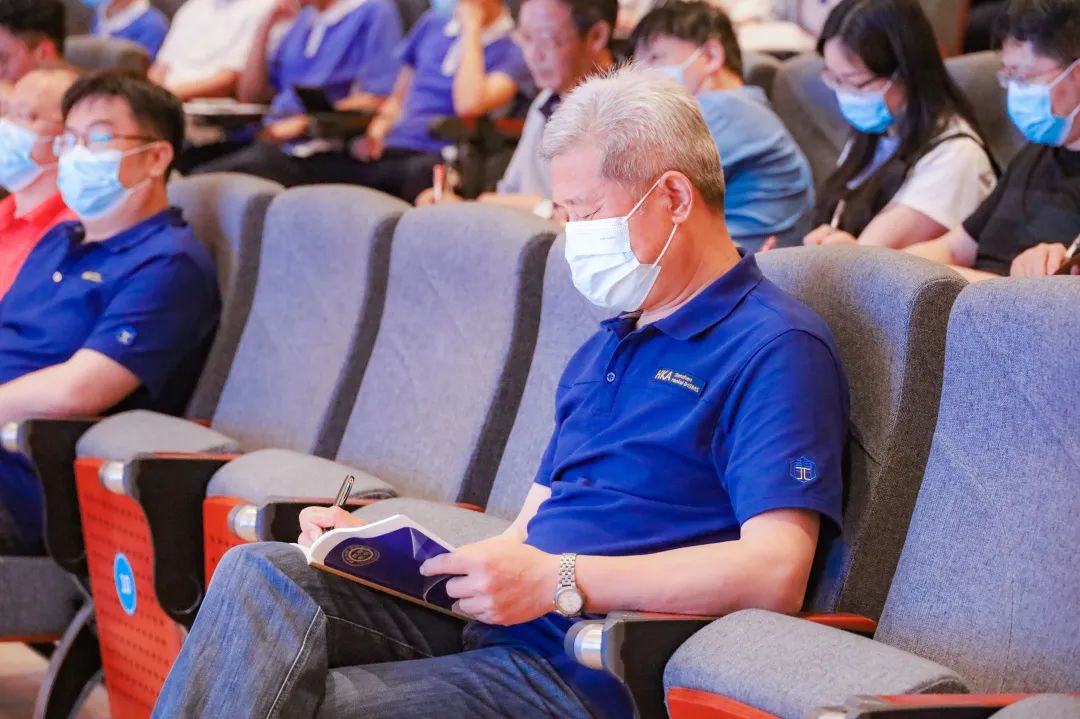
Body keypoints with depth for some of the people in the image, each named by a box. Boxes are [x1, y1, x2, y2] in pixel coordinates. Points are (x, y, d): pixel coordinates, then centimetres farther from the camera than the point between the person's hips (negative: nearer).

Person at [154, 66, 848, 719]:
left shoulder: (774, 349, -7)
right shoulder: (604, 348, 25)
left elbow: (776, 572, -20)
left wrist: (557, 579, -24)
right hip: (489, 626, 9)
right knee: (261, 572, -14)